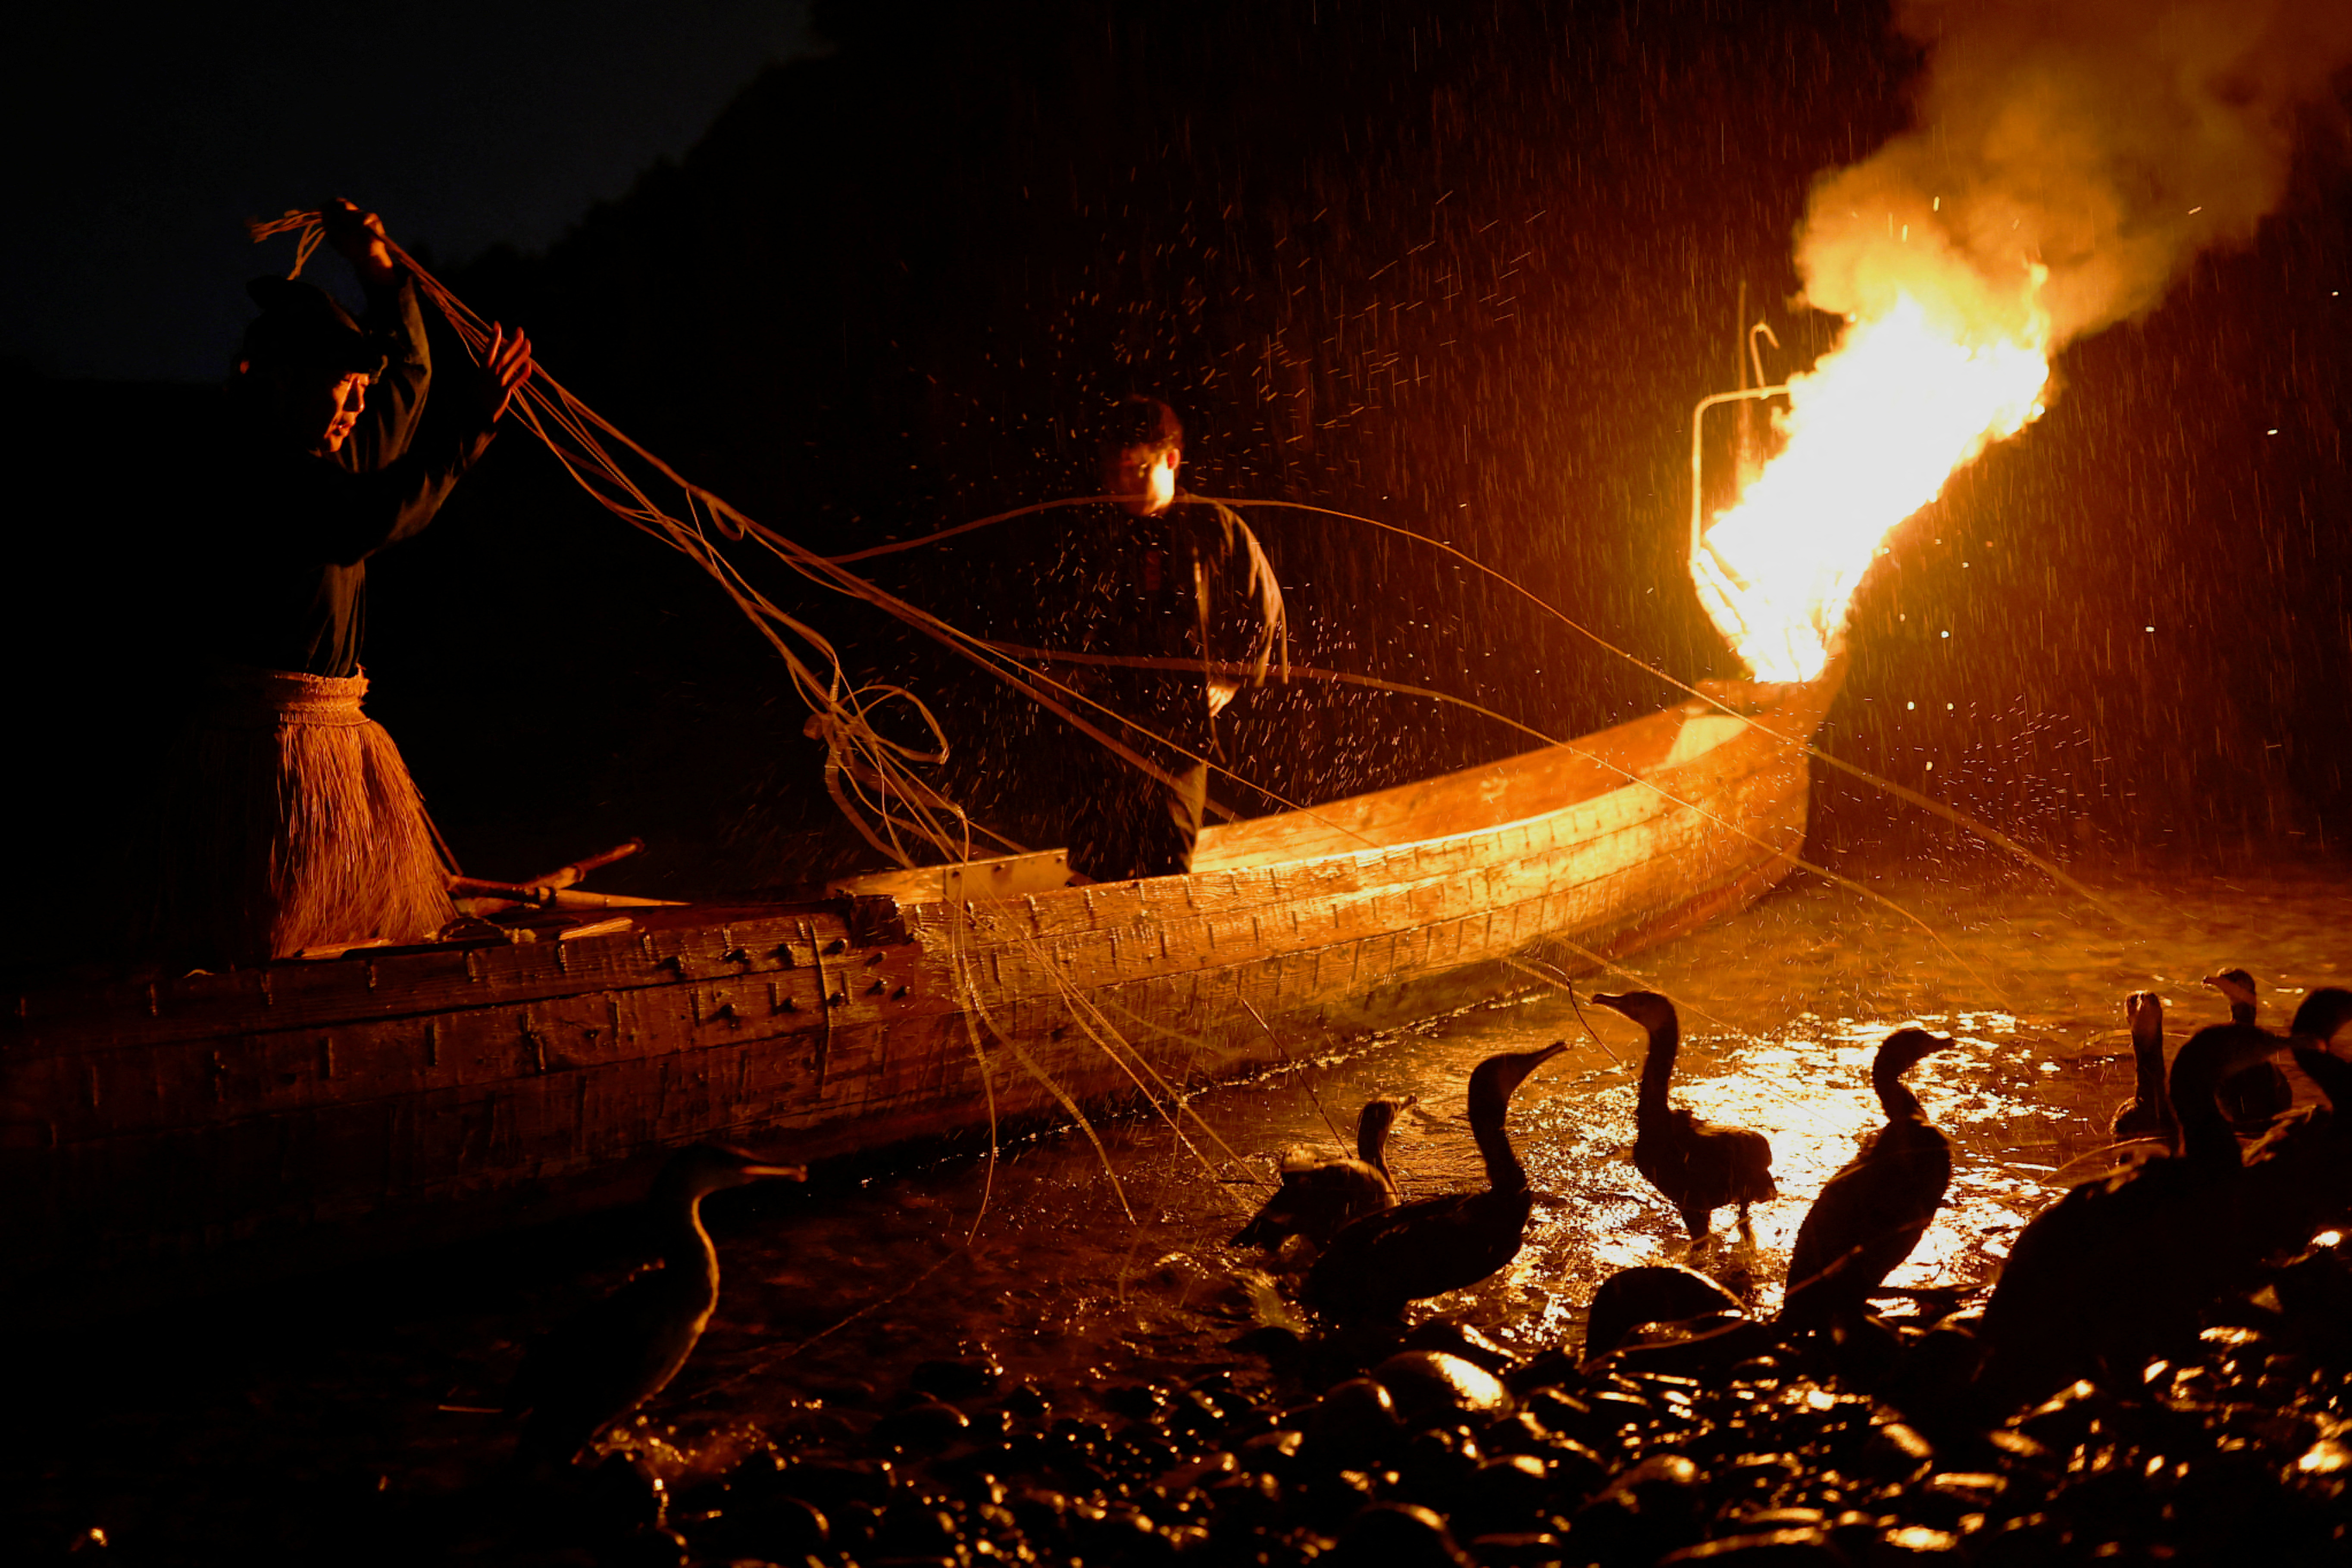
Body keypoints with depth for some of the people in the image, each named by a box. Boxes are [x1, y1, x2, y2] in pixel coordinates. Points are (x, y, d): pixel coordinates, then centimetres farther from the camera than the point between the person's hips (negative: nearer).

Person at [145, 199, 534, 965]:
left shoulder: (328, 462, 14)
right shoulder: (261, 470, -14)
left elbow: (408, 372, 29)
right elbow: (369, 520, -32)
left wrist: (378, 268, 22)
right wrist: (469, 421, -31)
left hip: (334, 729, 10)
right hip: (268, 730, -10)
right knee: (268, 939, -7)